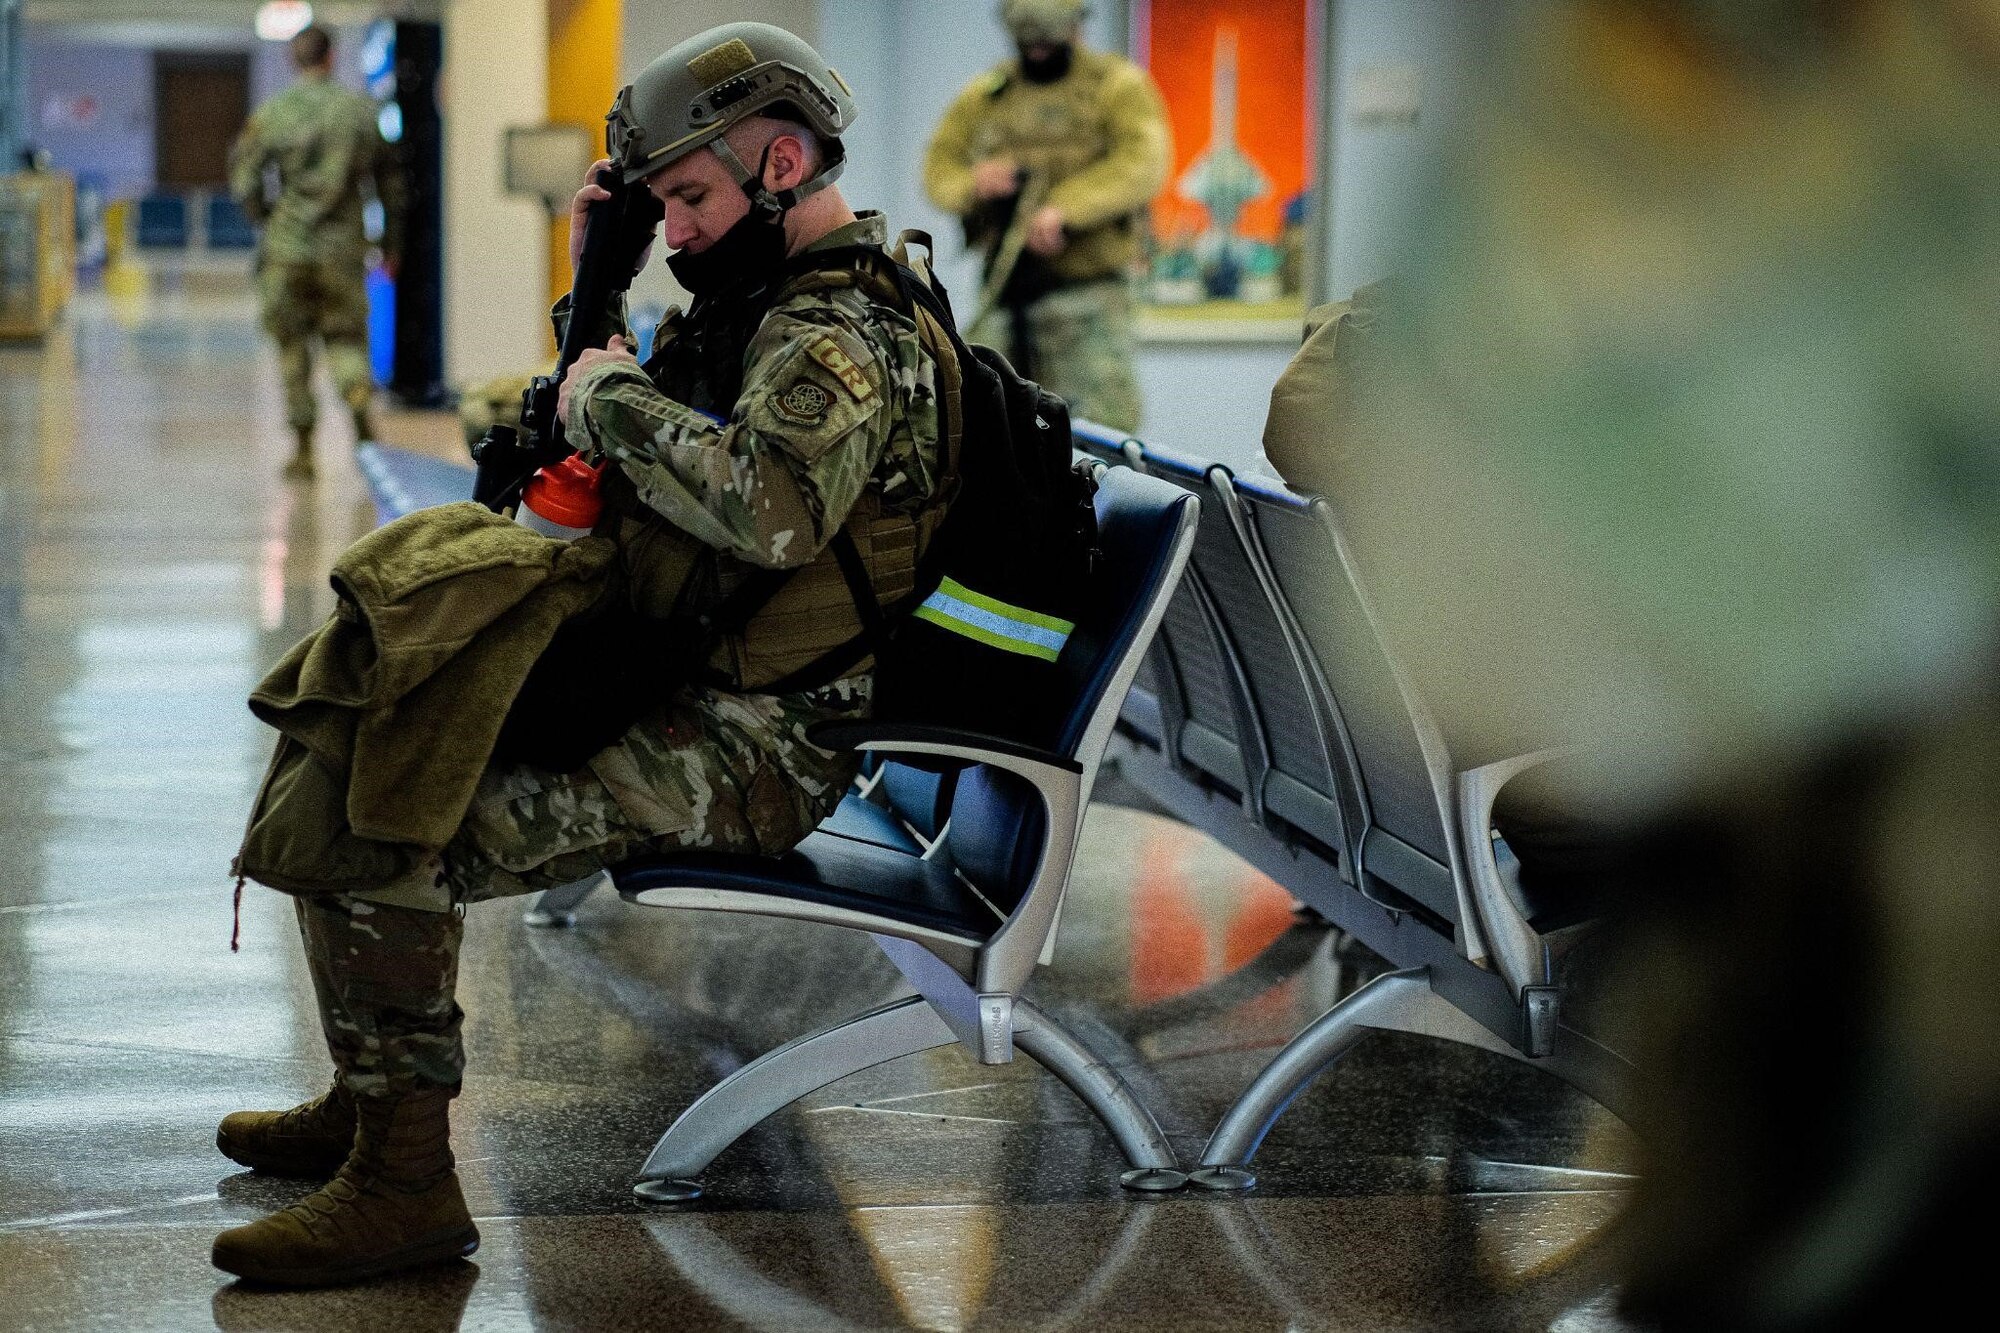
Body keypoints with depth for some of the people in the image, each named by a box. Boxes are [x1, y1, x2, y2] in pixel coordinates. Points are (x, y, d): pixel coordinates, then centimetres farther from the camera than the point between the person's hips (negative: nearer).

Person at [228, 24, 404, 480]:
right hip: (343, 249, 1)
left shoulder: (272, 114, -3)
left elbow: (243, 179, -3)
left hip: (287, 248, -1)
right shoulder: (361, 111, 3)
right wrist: (392, 242, 17)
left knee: (292, 346, 9)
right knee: (345, 335, 13)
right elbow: (390, 182, 8)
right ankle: (357, 393, -17)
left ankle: (303, 448, 10)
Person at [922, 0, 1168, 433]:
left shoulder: (1117, 85, 2)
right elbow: (940, 162, 16)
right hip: (1002, 287, 5)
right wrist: (973, 181, -8)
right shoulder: (986, 94, 17)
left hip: (1084, 287, -5)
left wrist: (1065, 209, -23)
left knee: (1096, 427, -13)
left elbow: (1142, 163, -13)